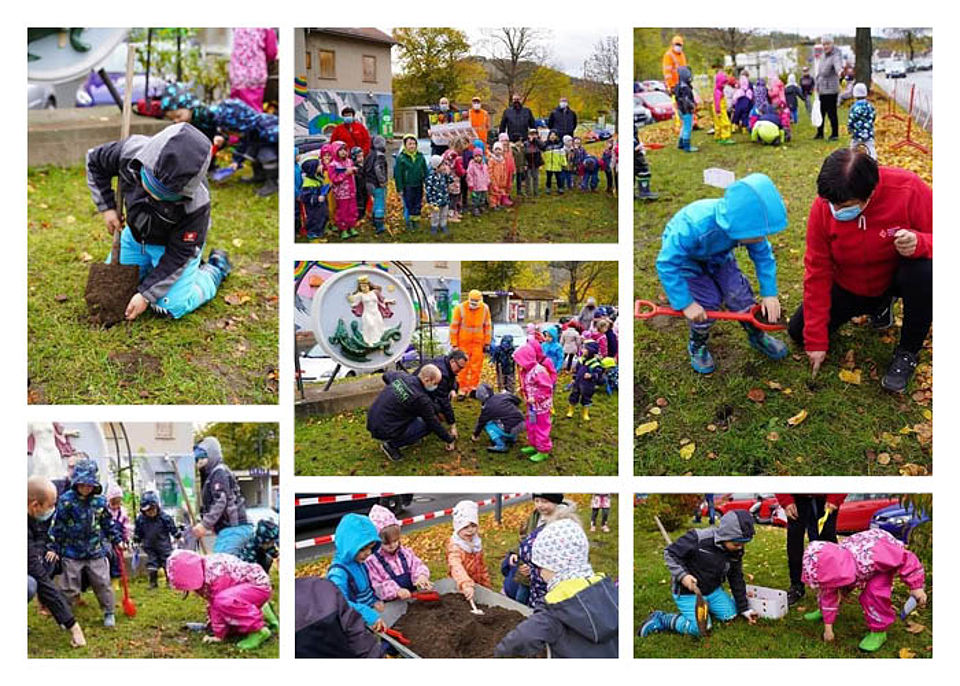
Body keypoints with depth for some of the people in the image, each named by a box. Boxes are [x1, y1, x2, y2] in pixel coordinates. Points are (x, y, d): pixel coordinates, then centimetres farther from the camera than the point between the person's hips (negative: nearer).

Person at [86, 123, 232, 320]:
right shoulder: (129, 152, -33)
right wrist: (106, 207, -14)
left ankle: (215, 268, 14)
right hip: (136, 234, 5)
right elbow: (95, 160, -8)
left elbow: (179, 254, -28)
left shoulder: (196, 204, -41)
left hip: (173, 242, -5)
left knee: (171, 307, -11)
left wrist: (146, 294, -25)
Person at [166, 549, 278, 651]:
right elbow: (211, 602, 11)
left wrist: (218, 635, -17)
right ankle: (262, 614, 22)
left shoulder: (214, 573, -30)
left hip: (260, 585, -11)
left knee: (224, 601, -35)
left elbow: (217, 605, -24)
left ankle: (259, 631, -21)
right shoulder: (203, 568, -1)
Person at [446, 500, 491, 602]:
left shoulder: (476, 542, 3)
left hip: (477, 585, 6)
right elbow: (456, 568, -41)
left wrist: (486, 584, 19)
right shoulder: (454, 547, -23)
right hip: (461, 589, -6)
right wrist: (466, 585, -55)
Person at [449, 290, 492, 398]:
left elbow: (487, 325, 8)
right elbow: (454, 326, -6)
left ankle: (473, 388, 11)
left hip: (478, 342, 2)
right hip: (463, 341, -2)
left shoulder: (485, 308, -2)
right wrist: (454, 344, -7)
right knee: (463, 366, -1)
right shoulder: (460, 308, -10)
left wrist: (487, 343, 7)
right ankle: (462, 390, 4)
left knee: (476, 366, 2)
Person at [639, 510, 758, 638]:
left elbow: (737, 580, 6)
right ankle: (660, 619, -1)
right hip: (687, 592, -7)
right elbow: (670, 553, -18)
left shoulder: (736, 552, -8)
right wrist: (682, 575, -29)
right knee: (700, 628, -19)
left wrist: (744, 608, 8)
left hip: (712, 590, 7)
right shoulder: (698, 539, -29)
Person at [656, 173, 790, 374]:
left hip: (718, 255, 4)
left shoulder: (749, 225, -31)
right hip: (684, 254, -4)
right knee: (707, 302, -12)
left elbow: (763, 255, -12)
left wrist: (769, 293, -15)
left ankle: (757, 336, 24)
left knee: (738, 293, -3)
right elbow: (667, 264, -37)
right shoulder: (694, 227, -47)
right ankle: (697, 346, 16)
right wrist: (686, 304, -32)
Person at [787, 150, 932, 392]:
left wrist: (920, 243, -47)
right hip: (850, 287, 3)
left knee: (924, 272, -37)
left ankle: (907, 352, -12)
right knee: (798, 331, -3)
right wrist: (816, 341, -15)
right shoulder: (823, 207, -23)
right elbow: (817, 273, -16)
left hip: (896, 277, -3)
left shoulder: (909, 190, -31)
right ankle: (879, 306, 19)